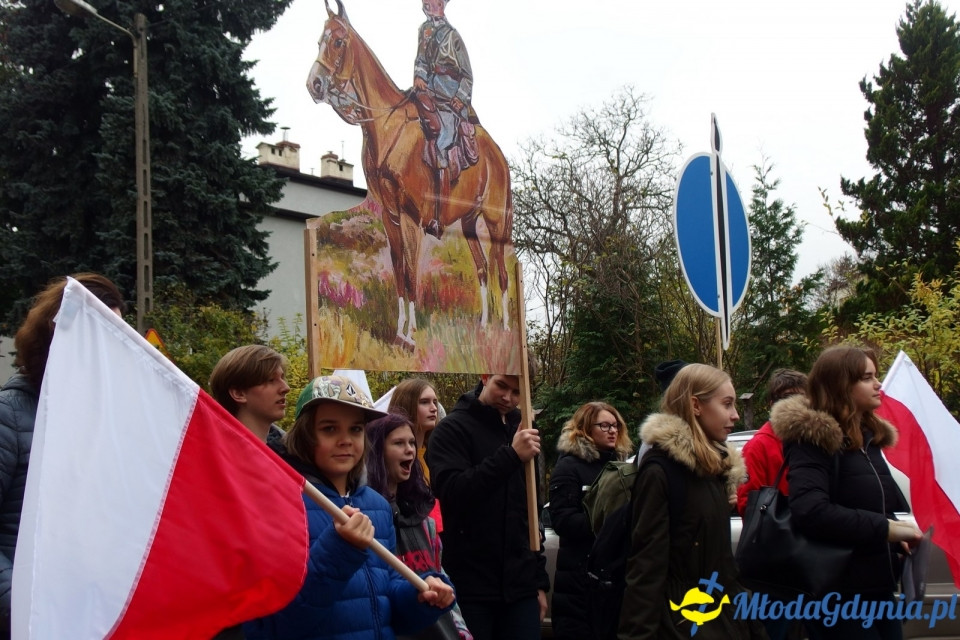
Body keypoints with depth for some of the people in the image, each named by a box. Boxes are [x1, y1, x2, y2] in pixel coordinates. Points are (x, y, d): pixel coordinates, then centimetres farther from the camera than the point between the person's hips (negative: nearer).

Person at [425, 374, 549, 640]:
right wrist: (511, 455, -24)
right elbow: (451, 492, -19)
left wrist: (539, 579, 17)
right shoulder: (453, 428, -4)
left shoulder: (520, 431, 15)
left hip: (520, 588, 5)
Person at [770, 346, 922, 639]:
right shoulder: (813, 438, -14)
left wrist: (905, 528, 4)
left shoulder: (868, 436, 13)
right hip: (840, 594, -8)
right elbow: (810, 512, -28)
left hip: (880, 589, 8)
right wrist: (885, 528, -24)